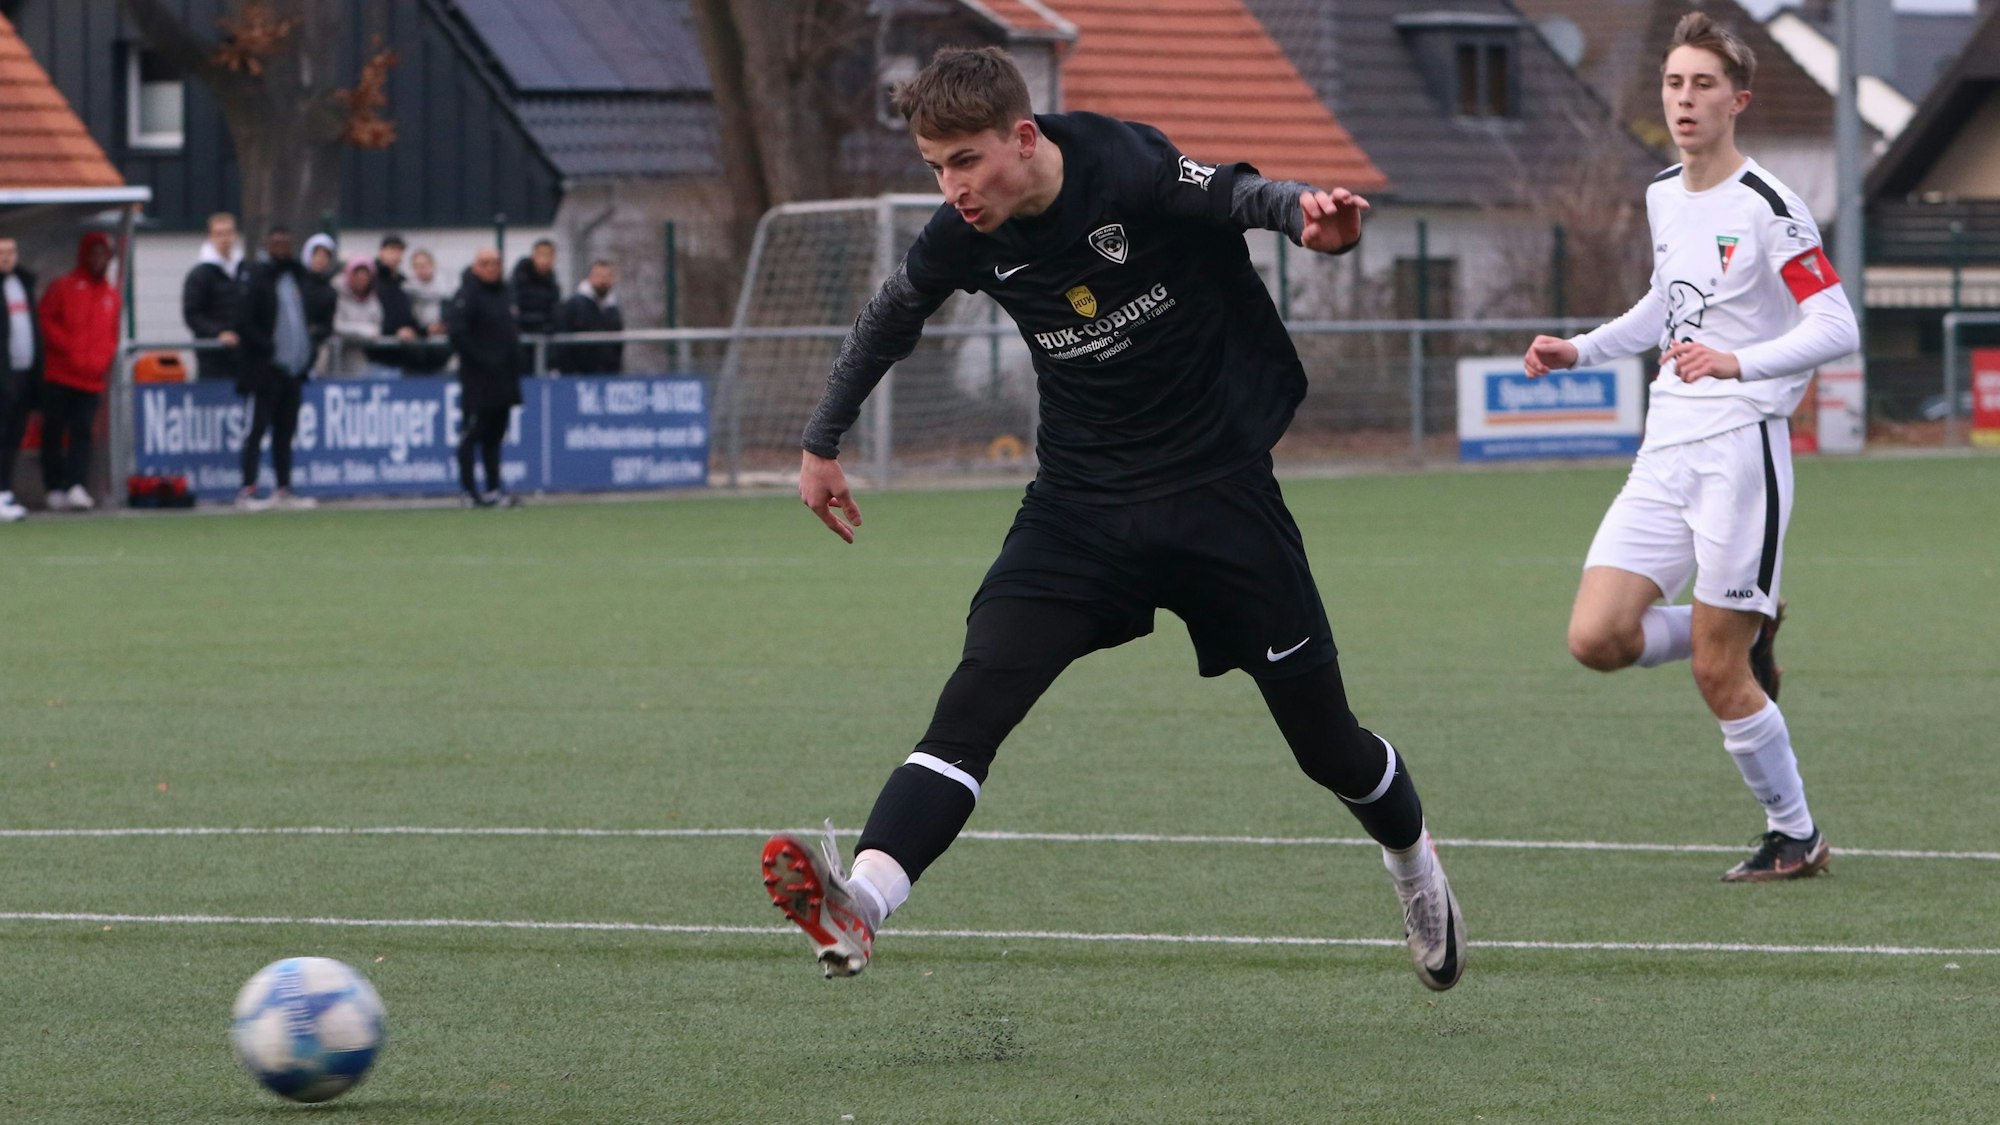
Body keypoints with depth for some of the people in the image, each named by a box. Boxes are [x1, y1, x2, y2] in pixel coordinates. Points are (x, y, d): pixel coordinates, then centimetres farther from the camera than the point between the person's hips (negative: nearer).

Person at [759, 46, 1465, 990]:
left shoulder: (1133, 174, -21)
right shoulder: (966, 237, -7)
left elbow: (1241, 195, -32)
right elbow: (891, 318, 12)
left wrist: (1310, 217, -57)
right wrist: (822, 443, 21)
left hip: (1219, 491, -3)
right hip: (1080, 506, 3)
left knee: (1323, 739, 9)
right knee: (975, 696, -20)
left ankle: (1414, 865, 41)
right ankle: (859, 905, -35)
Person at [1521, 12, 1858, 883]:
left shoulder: (1767, 208, -11)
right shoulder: (1663, 198, 12)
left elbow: (1837, 327, -17)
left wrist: (1738, 363, -30)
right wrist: (1581, 351, 21)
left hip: (1741, 448, -7)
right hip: (1665, 453, 7)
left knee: (1717, 673, -6)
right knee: (1596, 639, -7)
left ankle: (1796, 837, 13)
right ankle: (1749, 631, 19)